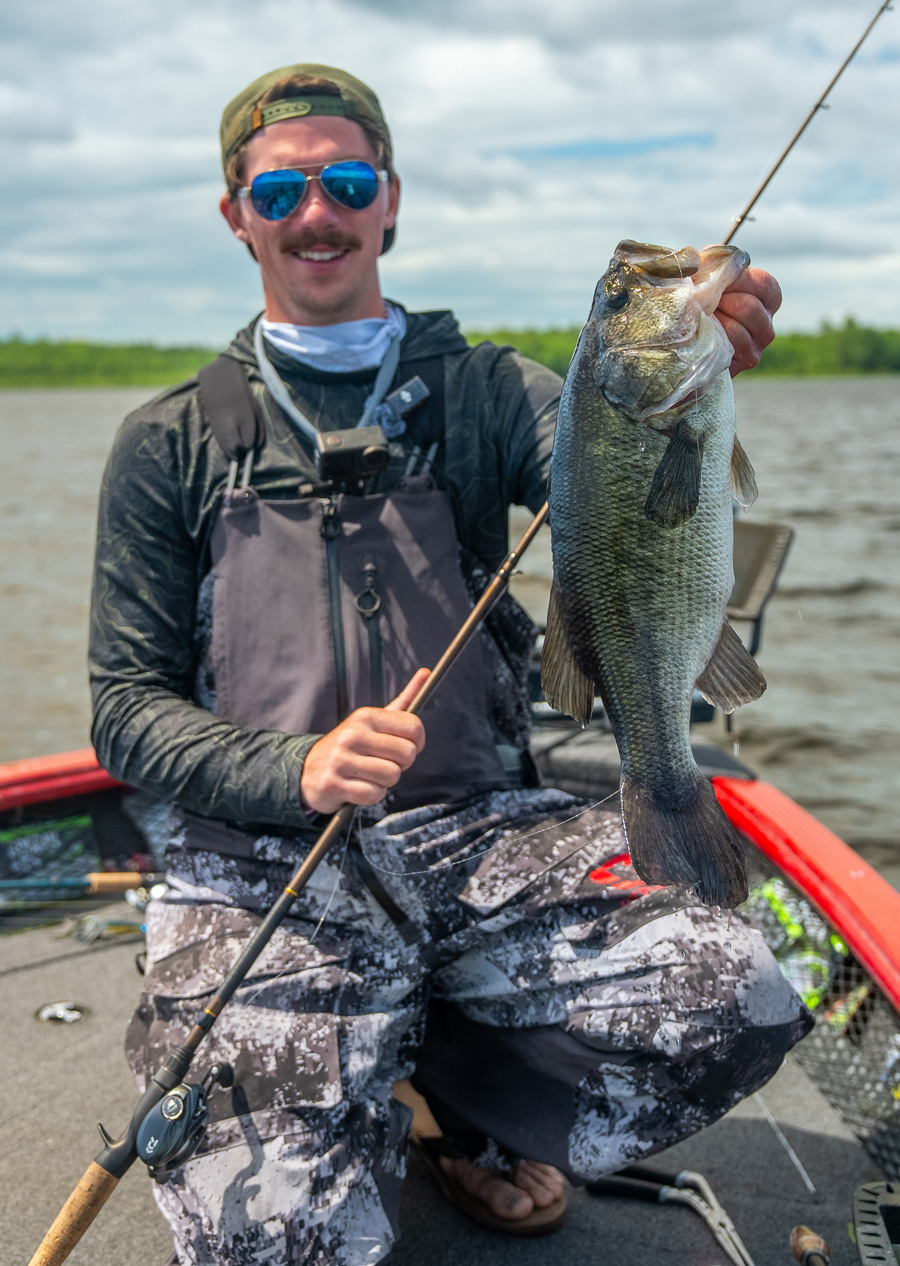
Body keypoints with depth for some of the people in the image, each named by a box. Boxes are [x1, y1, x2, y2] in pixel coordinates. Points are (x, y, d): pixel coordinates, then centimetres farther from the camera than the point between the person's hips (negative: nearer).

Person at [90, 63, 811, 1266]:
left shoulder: (486, 389, 9)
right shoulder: (172, 443, 6)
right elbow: (128, 707, 3)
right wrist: (296, 770, -17)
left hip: (487, 828, 2)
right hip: (264, 856, -1)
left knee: (742, 1007, -21)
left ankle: (451, 1090, 9)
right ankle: (367, 1117, 16)